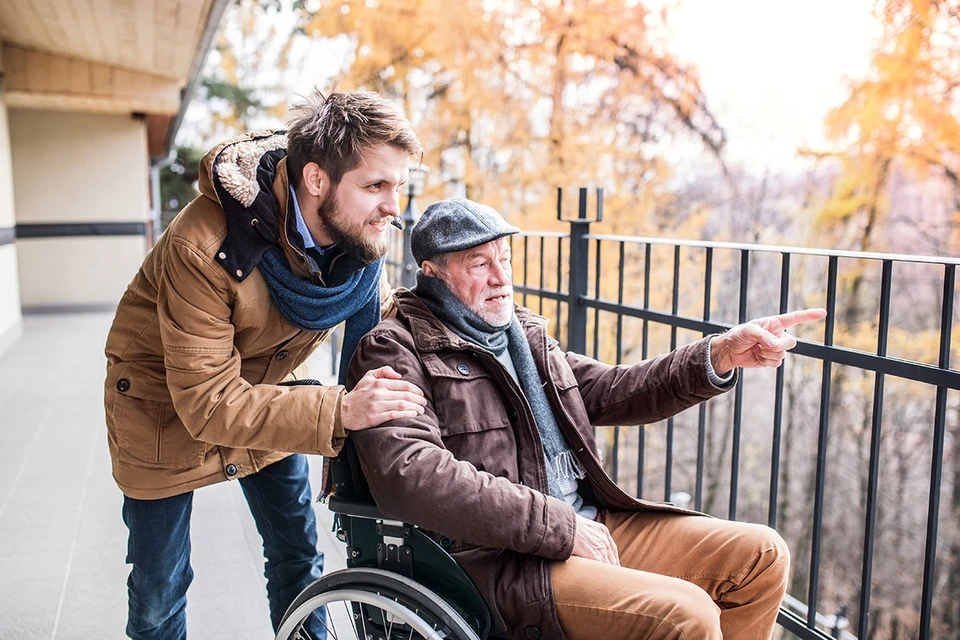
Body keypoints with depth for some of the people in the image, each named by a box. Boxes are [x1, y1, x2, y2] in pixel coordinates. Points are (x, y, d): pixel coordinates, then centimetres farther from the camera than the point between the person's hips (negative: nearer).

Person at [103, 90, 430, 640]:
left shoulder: (359, 230, -18)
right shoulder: (203, 248, -37)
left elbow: (377, 313, -1)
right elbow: (207, 404, -35)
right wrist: (339, 412, -45)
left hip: (267, 387, 5)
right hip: (169, 403, -4)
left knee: (299, 555, 13)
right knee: (160, 589, 8)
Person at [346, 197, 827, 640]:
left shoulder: (525, 332, 18)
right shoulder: (396, 351, -6)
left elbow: (610, 392, 17)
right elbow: (411, 475, -22)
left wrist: (719, 357, 3)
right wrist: (559, 527, -20)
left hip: (592, 527, 8)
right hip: (498, 562, -8)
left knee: (761, 554, 5)